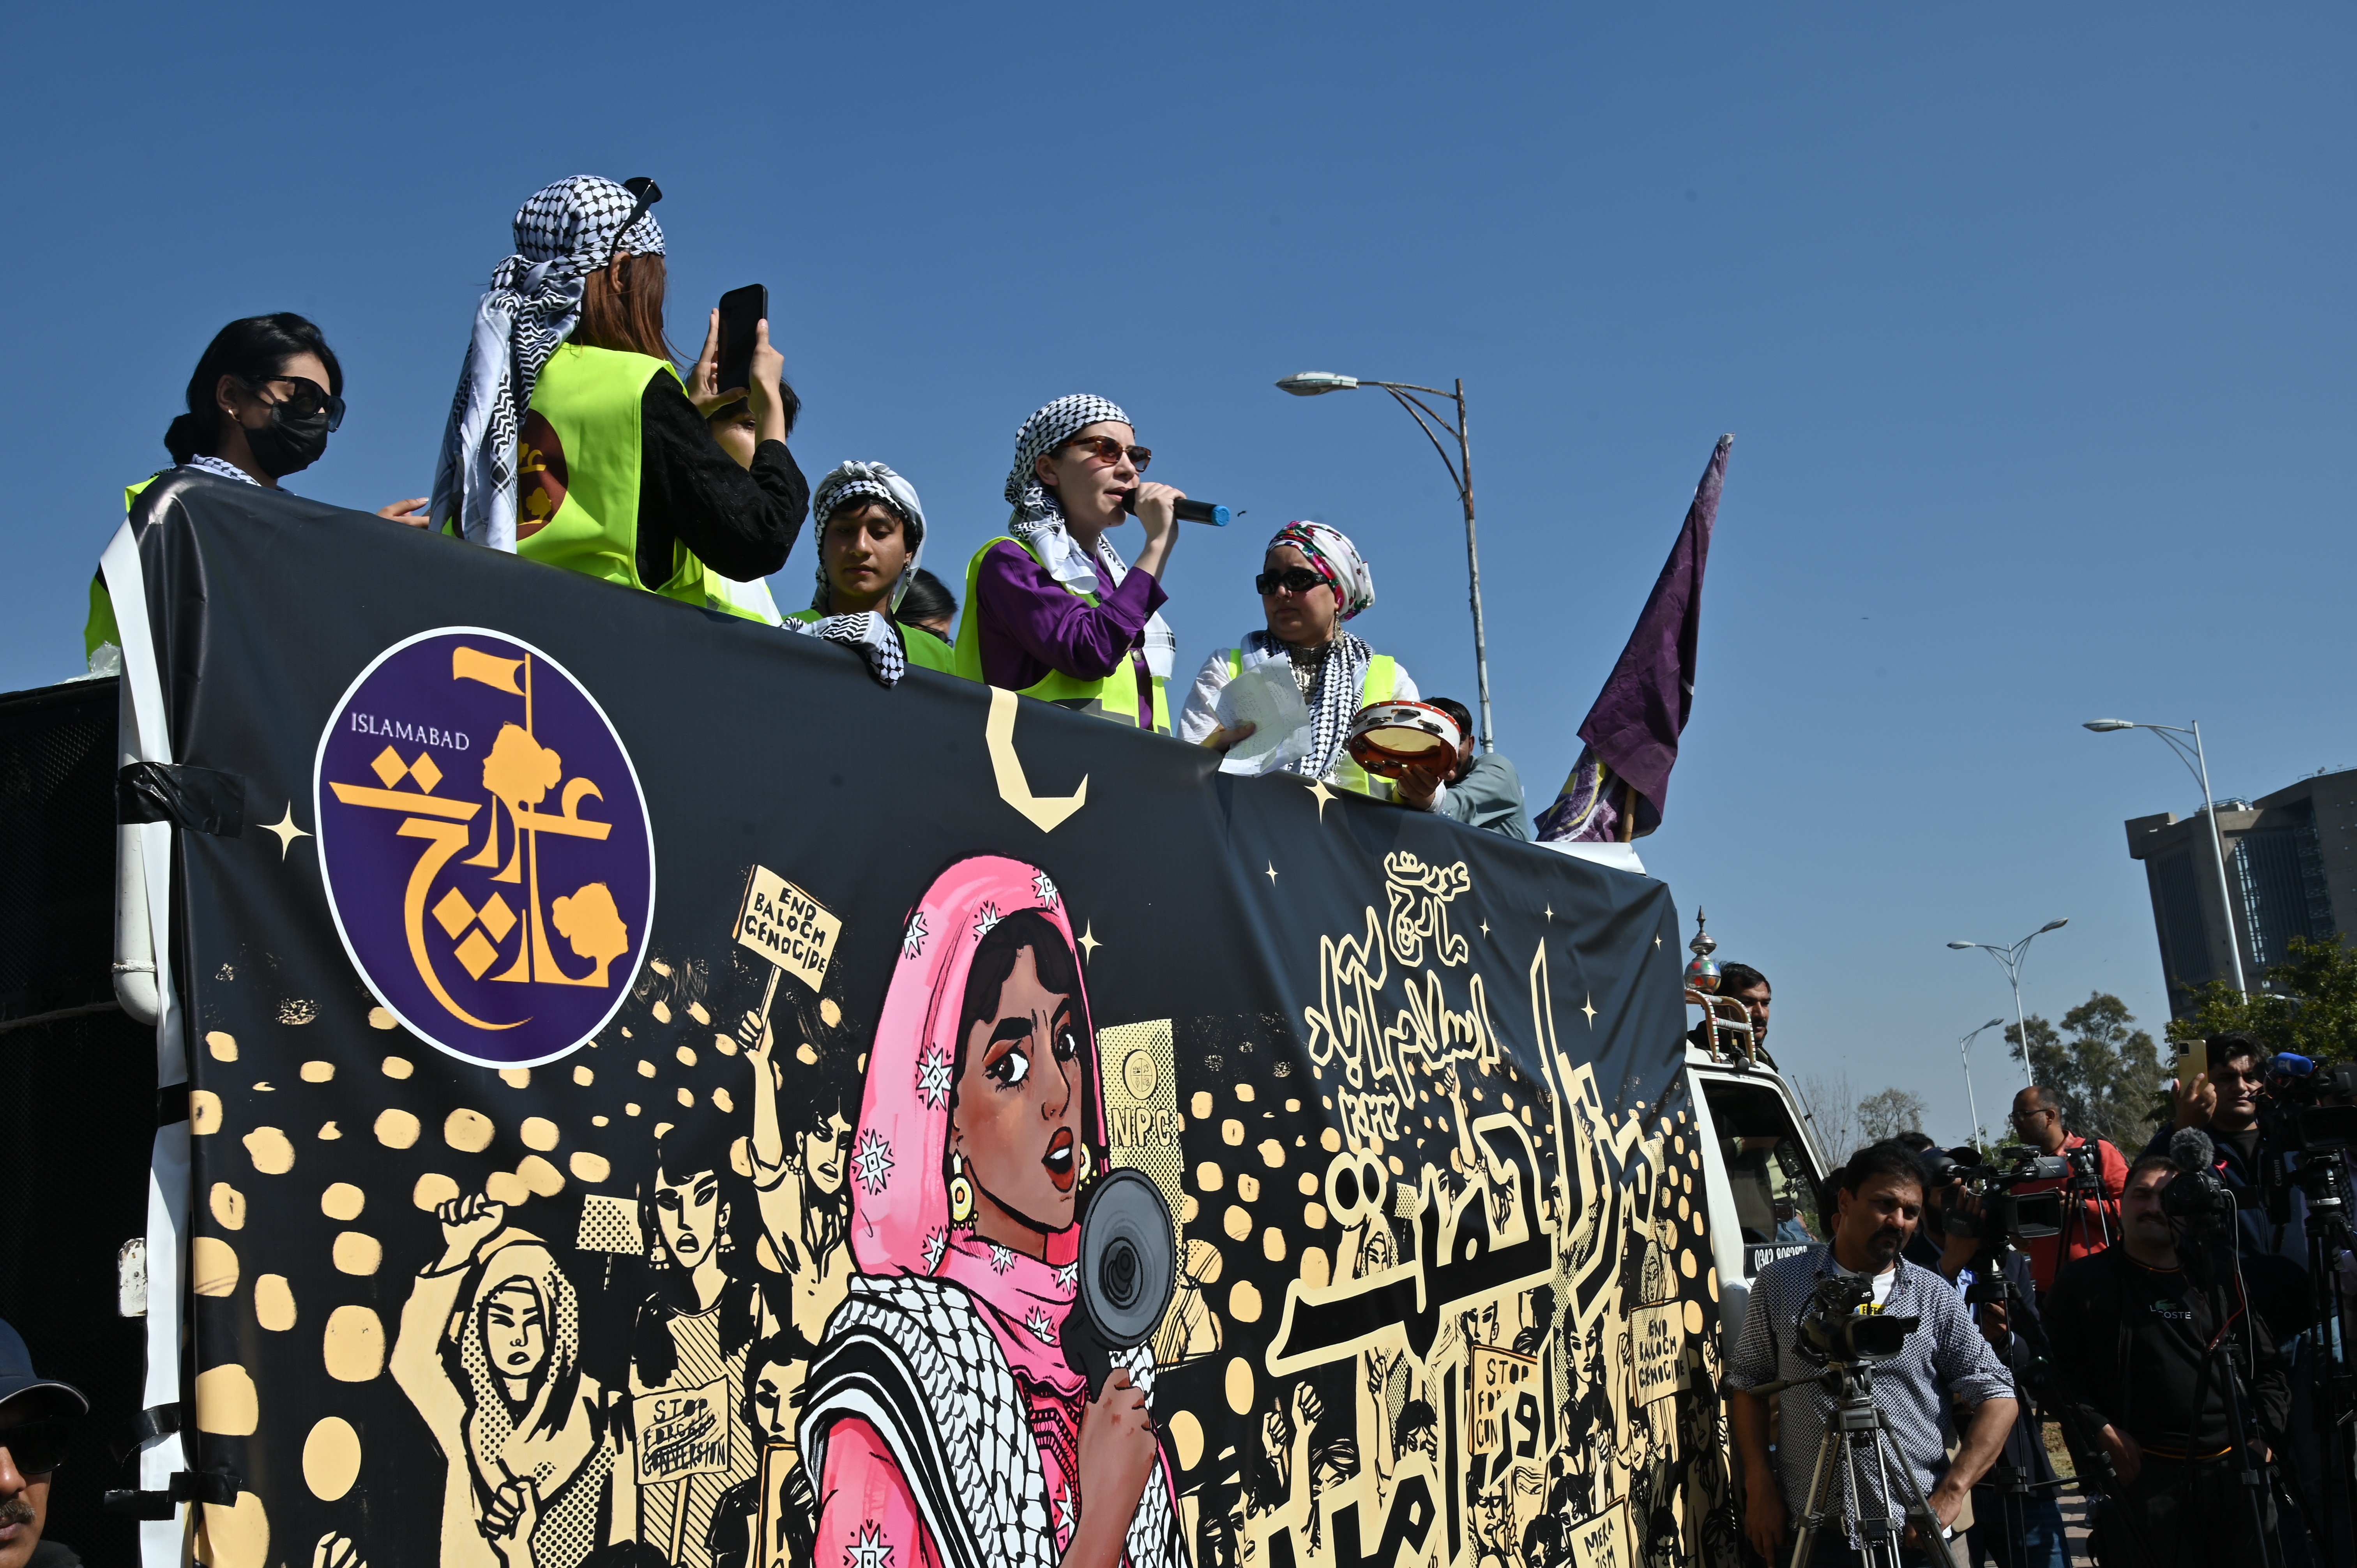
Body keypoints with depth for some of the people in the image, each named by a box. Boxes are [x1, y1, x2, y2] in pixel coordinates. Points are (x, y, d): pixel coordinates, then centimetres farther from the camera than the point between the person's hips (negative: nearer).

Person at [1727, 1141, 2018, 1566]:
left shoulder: (1935, 1297, 3)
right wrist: (1760, 1488, -1)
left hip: (1912, 1533, 0)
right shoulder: (1779, 1284, 2)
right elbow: (1749, 1385, 8)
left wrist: (1951, 1493, -7)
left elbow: (1999, 1399, 3)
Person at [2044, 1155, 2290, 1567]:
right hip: (2147, 1475, -4)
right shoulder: (2084, 1283, 3)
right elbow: (2059, 1370, -1)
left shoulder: (2219, 1280, 15)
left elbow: (2268, 1367, 18)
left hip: (2238, 1471, 4)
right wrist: (2103, 1431, -10)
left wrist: (2263, 1432, 5)